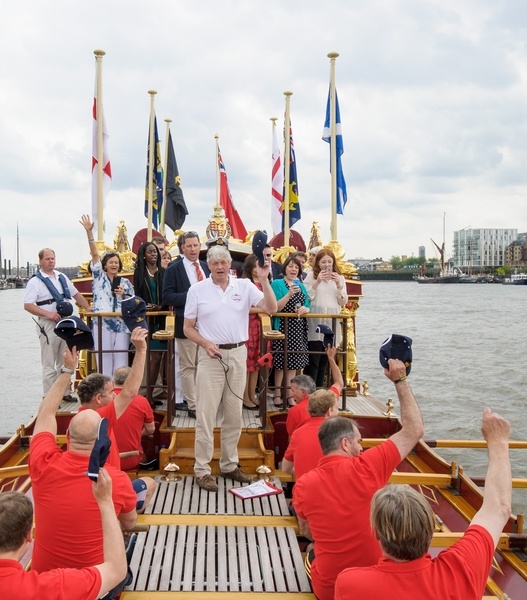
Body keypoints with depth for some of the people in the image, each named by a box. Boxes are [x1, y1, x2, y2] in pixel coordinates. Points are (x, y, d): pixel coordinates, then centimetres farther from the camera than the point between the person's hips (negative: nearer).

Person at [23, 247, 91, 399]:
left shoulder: (62, 277, 11)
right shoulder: (35, 281, -7)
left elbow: (76, 294, 18)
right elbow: (27, 305, -12)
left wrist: (88, 308, 8)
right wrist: (48, 313, -22)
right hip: (48, 325, -6)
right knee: (49, 365, 0)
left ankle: (64, 392, 24)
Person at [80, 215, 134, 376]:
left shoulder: (125, 282, 14)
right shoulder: (99, 277, 8)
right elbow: (95, 254, -3)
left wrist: (124, 295, -5)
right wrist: (89, 232, -13)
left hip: (122, 325, 2)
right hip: (102, 324, -2)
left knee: (121, 362, 2)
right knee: (104, 360, -1)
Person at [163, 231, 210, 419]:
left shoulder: (206, 267, 11)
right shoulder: (174, 269, -4)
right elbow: (167, 298, -9)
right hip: (187, 325, -5)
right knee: (188, 367, 2)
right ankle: (193, 406, 9)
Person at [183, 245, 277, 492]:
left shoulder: (245, 286, 3)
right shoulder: (197, 290, 0)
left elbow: (271, 308, -7)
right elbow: (188, 327, 3)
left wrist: (264, 279, -16)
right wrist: (206, 344, -14)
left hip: (238, 354, 3)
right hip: (211, 355, -2)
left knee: (234, 414, 11)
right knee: (206, 414, -2)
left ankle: (229, 465, 24)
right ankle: (202, 469, 5)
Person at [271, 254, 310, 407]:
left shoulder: (301, 286, 14)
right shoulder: (277, 284, -3)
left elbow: (307, 307, 13)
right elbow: (276, 307, -12)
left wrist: (305, 309, -10)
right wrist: (289, 294, -23)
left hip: (298, 329, 5)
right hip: (282, 327, -5)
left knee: (293, 361, 7)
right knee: (281, 361, -1)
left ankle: (289, 393, 14)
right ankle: (277, 393, 9)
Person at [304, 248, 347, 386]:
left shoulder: (339, 278, 12)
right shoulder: (312, 276, 2)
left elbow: (343, 301, 7)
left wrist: (338, 284, -7)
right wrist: (317, 282, -14)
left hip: (331, 324, 4)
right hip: (315, 324, -4)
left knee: (325, 361, 9)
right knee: (313, 360, -7)